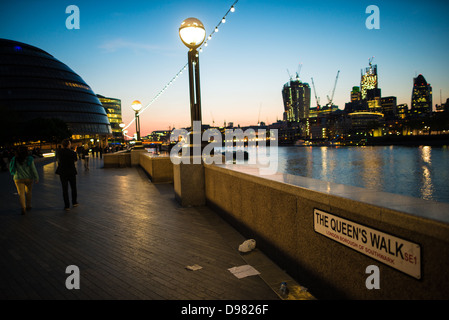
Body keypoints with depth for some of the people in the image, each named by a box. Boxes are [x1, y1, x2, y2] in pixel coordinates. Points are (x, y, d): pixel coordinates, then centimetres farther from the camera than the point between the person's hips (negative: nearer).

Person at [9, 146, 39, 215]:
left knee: (21, 194, 2)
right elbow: (33, 169, -10)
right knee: (28, 192, 18)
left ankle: (23, 208, -8)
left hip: (18, 179, 0)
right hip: (28, 178, 0)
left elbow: (11, 169, 6)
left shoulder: (14, 159, -3)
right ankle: (28, 206, 26)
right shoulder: (29, 159, -10)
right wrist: (36, 178, -2)